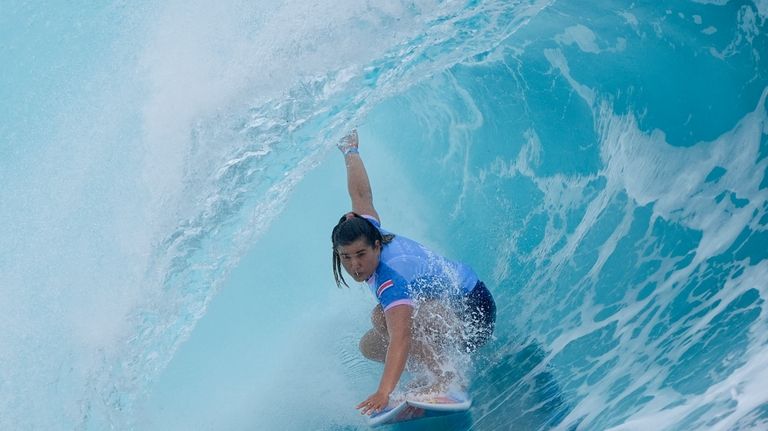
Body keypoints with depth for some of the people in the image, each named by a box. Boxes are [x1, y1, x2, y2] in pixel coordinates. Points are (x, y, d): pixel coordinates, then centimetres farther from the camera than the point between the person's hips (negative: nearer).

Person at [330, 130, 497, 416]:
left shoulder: (390, 277, -34)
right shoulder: (368, 228, -11)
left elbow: (401, 338, -47)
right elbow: (361, 195, 5)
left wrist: (384, 393, -57)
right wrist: (350, 151, 22)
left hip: (473, 310, -10)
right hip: (448, 305, 10)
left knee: (381, 316, -34)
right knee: (368, 347, 0)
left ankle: (443, 378, -28)